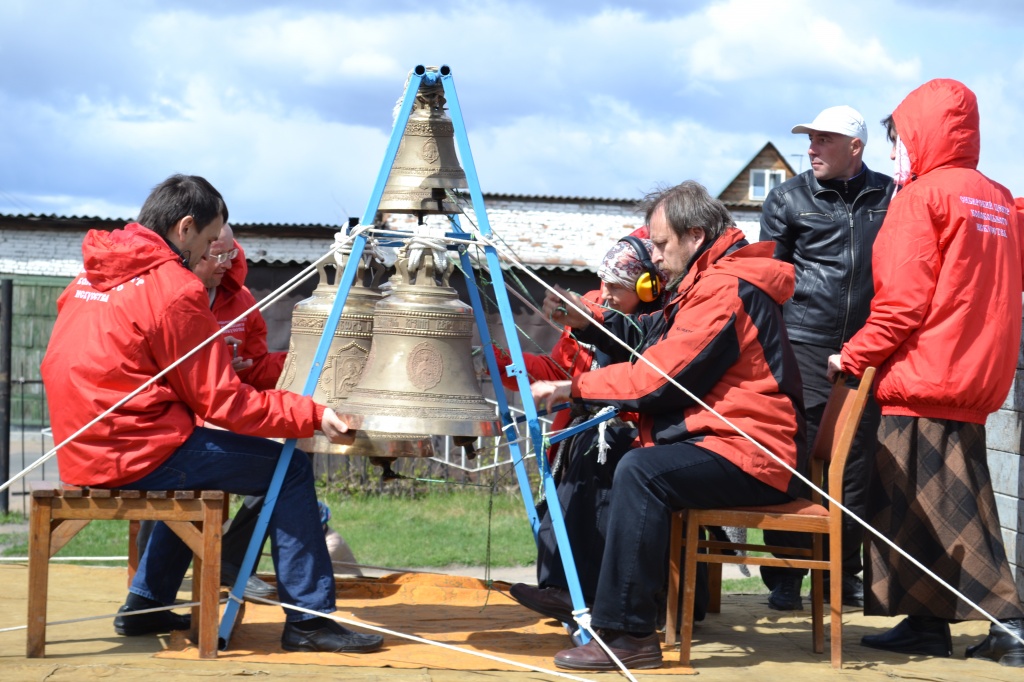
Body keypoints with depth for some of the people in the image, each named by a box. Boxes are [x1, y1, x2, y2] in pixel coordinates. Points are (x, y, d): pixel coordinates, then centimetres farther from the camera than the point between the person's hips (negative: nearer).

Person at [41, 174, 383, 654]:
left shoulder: (91, 277, 13)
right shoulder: (174, 288, -13)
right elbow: (222, 402, -12)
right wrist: (314, 416, -9)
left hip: (81, 452, 9)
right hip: (138, 454, -9)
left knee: (195, 473, 34)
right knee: (290, 471, 0)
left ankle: (145, 605, 31)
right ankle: (309, 620, 0)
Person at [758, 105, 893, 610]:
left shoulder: (887, 197, 10)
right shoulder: (789, 198, 6)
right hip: (804, 346, -2)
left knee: (856, 464, 7)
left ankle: (844, 573, 17)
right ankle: (785, 578, 5)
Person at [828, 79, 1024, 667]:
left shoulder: (921, 197, -9)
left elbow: (903, 300, -15)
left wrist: (856, 356, -5)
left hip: (923, 377, -8)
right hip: (977, 378, 8)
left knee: (940, 505, -4)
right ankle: (926, 622, 11)